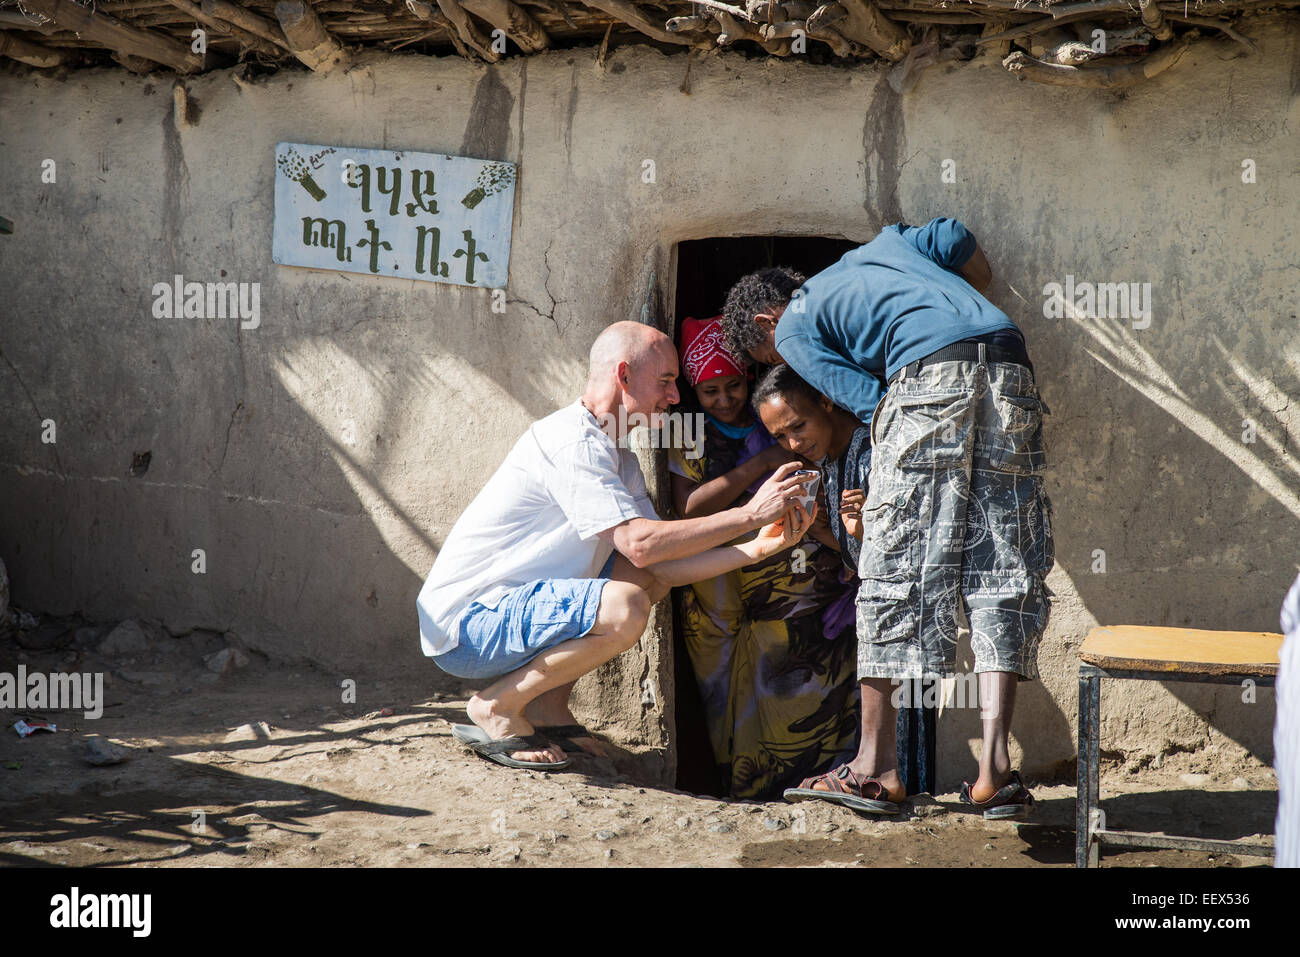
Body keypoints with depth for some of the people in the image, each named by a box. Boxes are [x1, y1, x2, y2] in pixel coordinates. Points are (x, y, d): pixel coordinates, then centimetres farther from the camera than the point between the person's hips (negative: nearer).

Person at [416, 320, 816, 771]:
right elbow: (641, 544, -26)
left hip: (514, 608, 10)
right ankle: (496, 706, -11)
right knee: (623, 608, -29)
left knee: (652, 576, 10)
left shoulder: (618, 457, 14)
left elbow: (658, 567, 6)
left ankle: (547, 704, 8)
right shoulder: (571, 441, -18)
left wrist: (759, 548, -3)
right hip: (464, 629, -10)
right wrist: (749, 514, -22)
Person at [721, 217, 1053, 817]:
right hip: (1011, 367, 5)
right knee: (1002, 573, 4)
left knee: (893, 566, 3)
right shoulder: (878, 247, 36)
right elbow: (958, 241, 23)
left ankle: (876, 764, 7)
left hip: (931, 370, -5)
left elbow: (872, 403, 7)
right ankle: (994, 764, -5)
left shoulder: (793, 329, 17)